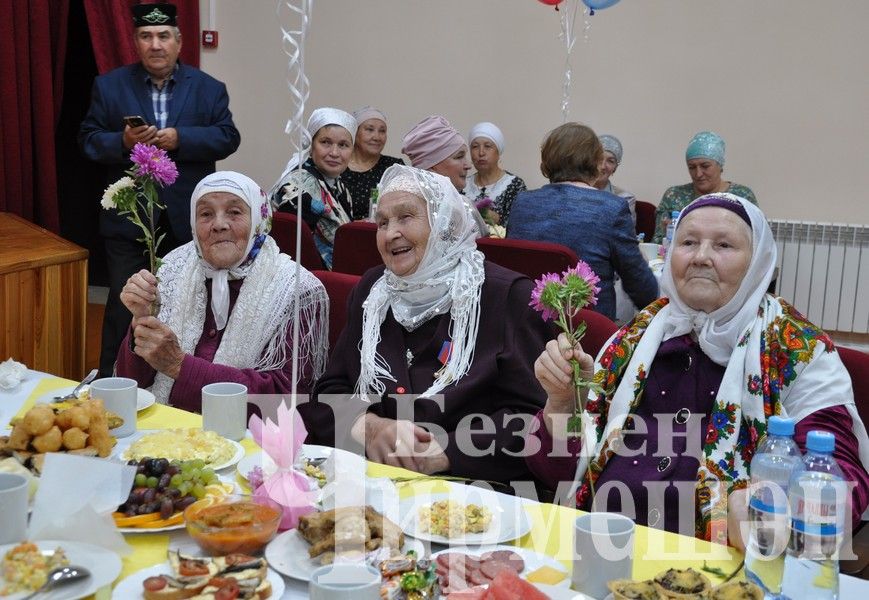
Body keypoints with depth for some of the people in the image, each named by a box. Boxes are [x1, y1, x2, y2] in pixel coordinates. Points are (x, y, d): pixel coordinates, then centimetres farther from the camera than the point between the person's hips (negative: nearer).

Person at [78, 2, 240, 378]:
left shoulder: (209, 88, 4)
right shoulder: (109, 86, 3)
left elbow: (228, 137, -5)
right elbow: (88, 140, 1)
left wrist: (180, 139, -19)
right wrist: (122, 142, -20)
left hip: (187, 220, 1)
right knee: (123, 305, 4)